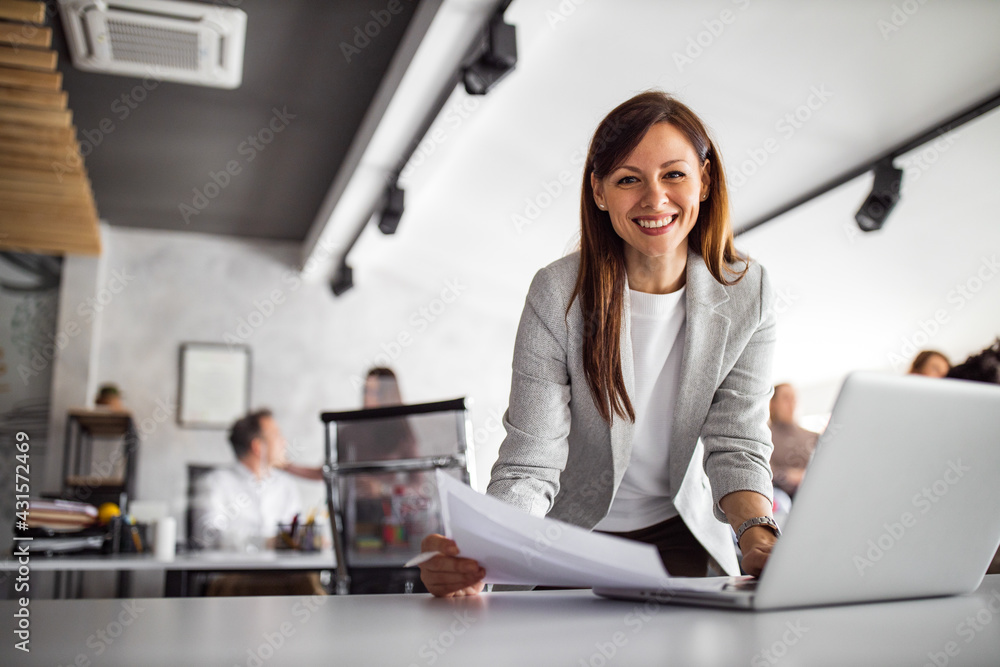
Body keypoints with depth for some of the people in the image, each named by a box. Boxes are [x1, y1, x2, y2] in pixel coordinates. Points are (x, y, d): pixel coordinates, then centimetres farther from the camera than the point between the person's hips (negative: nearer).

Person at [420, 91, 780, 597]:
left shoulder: (747, 295, -9)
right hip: (573, 536, -1)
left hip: (682, 535, 1)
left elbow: (736, 446, -7)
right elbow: (529, 467, -21)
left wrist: (758, 533, -29)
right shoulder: (559, 295, -18)